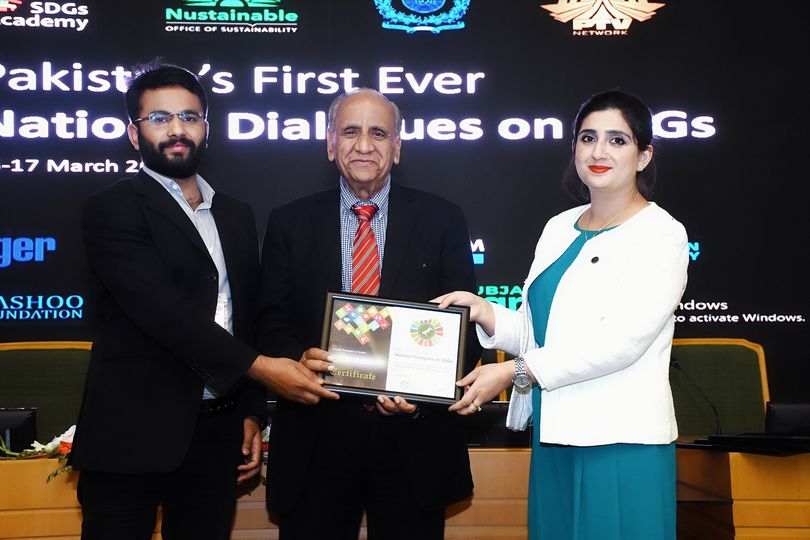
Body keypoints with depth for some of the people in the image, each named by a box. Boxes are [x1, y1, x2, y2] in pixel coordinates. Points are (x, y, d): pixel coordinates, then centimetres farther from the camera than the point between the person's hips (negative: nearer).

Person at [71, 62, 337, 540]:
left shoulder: (237, 215, 15)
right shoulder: (114, 209, -5)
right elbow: (165, 312, -17)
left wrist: (252, 412, 12)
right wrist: (258, 367, -20)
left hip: (217, 434, 5)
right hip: (134, 433, -5)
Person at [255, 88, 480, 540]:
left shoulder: (442, 220, 3)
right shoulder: (290, 223, 6)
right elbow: (273, 324, 4)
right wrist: (300, 358, -18)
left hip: (413, 440, 0)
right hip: (315, 439, 1)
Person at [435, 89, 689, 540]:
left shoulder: (661, 235, -7)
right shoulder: (559, 229, 12)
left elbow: (621, 342, -17)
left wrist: (513, 372, -18)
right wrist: (483, 312, -6)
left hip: (622, 444, -6)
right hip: (554, 438, 6)